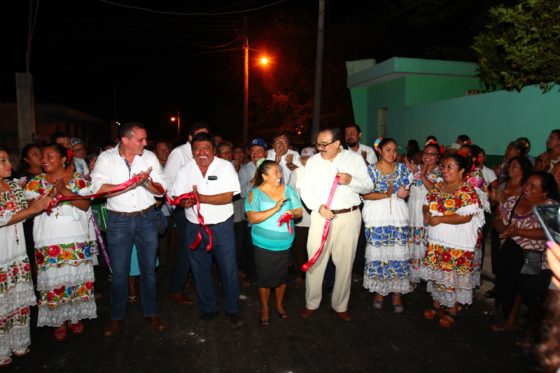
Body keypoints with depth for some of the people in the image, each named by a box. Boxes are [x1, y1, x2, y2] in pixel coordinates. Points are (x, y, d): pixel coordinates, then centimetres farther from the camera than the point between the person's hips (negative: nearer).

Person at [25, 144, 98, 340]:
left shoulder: (78, 179, 1)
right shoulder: (36, 182, 4)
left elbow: (85, 205, -9)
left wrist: (64, 190, -21)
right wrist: (52, 193, -20)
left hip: (77, 240, 0)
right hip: (48, 242, 0)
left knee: (76, 278, 8)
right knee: (53, 281, 4)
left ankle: (75, 316, 27)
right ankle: (59, 321, 22)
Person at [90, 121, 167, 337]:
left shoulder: (150, 157, -1)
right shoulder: (106, 158, -5)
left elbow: (161, 190, -1)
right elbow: (98, 189, -18)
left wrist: (148, 182, -23)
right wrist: (131, 183, -25)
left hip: (147, 218, 2)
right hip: (119, 220, -1)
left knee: (148, 268, 11)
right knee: (119, 272, 8)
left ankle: (151, 313, 28)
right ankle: (116, 317, 28)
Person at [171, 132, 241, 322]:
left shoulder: (226, 167, -9)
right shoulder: (184, 170, 2)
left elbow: (228, 197, -17)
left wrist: (200, 198, -24)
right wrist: (184, 202, -23)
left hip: (222, 226, -3)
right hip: (195, 228, 3)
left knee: (228, 269, 6)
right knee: (200, 271, 14)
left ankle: (232, 308, 27)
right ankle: (208, 307, 34)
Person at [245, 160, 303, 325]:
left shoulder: (288, 190, 1)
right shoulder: (255, 193, -9)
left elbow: (299, 211, 4)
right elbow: (252, 218, -19)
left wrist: (292, 213, -19)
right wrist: (275, 209, -26)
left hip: (284, 243, 3)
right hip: (263, 244, -3)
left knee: (282, 275, 14)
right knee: (264, 277, 8)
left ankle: (279, 304, 37)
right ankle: (264, 308, 29)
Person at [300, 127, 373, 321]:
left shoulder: (355, 158, 3)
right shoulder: (313, 161, 4)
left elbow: (368, 186, 5)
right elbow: (306, 190, 3)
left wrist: (351, 180, -15)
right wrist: (319, 207, -14)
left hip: (349, 217, 0)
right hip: (321, 216, 0)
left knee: (345, 263, 8)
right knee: (315, 261, 3)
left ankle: (340, 305, 25)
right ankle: (311, 303, 22)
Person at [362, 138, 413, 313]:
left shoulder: (402, 168, 9)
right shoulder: (371, 169, 0)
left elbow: (406, 192, 10)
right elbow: (365, 195, -9)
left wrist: (403, 194, -12)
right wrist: (387, 195, -17)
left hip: (398, 215, 2)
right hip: (377, 216, -2)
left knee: (398, 253, 1)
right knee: (378, 253, 3)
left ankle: (397, 293, 13)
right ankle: (379, 291, 18)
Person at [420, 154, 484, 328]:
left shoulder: (467, 191, -14)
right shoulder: (438, 187, 8)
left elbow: (466, 217, -22)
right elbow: (427, 204, 15)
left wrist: (439, 219, -20)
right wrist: (426, 213, -8)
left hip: (457, 244, -7)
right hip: (436, 241, 7)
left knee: (453, 276, 4)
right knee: (436, 274, 16)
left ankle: (452, 310, 20)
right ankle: (437, 304, 32)